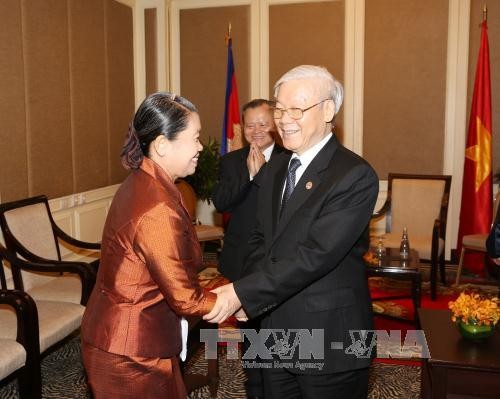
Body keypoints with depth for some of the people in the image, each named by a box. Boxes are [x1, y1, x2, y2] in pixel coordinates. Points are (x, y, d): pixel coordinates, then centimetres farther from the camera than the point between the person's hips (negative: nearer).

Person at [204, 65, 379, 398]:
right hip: (277, 338, 7)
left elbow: (315, 254, -25)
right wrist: (247, 294, -5)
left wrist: (243, 293, -25)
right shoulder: (277, 167, 7)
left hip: (331, 345, -6)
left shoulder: (356, 176, -18)